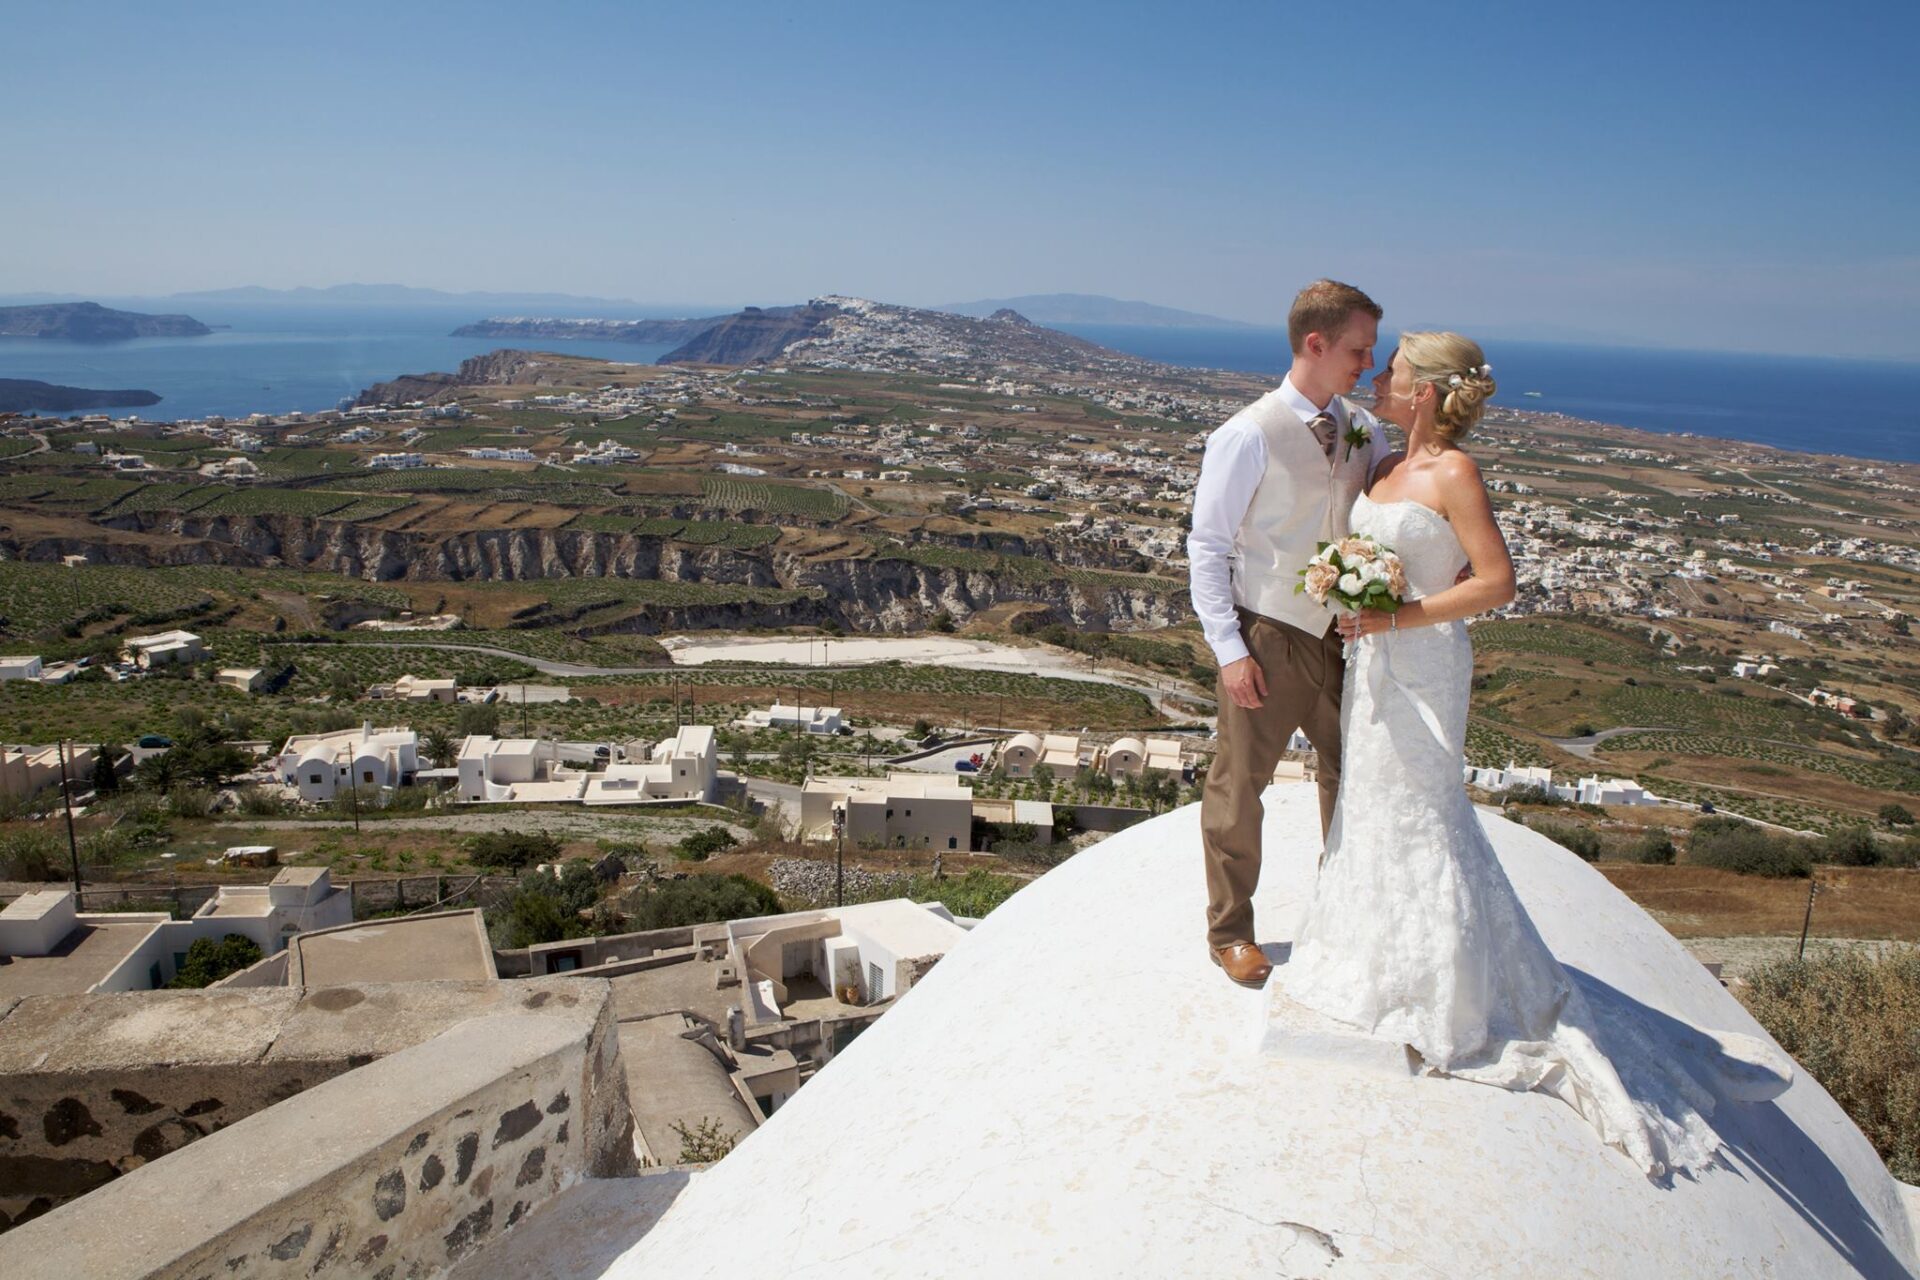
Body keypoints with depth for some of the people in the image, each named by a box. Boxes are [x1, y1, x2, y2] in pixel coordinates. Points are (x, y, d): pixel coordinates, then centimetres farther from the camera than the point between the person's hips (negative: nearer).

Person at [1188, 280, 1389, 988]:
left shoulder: (1363, 429, 4)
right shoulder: (1247, 436, -14)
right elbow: (1207, 546, -11)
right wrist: (1230, 650, -15)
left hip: (1344, 635, 6)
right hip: (1269, 639, -6)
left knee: (1350, 779, 18)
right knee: (1239, 787, 8)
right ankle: (1230, 931, 28)